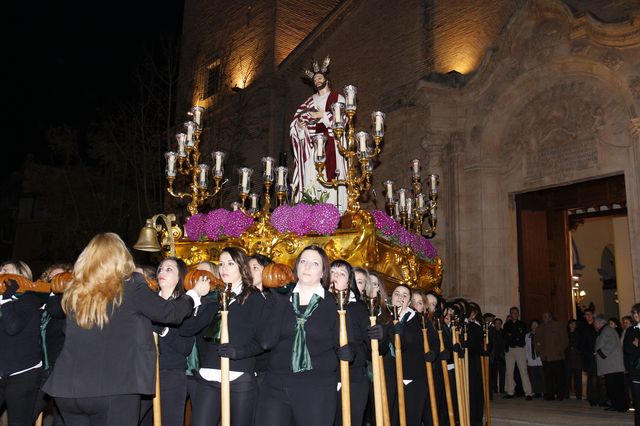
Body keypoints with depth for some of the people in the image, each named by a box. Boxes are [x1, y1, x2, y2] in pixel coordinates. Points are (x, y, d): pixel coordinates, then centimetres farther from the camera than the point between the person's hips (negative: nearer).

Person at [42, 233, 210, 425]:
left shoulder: (74, 291, 5)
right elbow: (169, 312, 0)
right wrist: (196, 293, 18)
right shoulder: (130, 286, -7)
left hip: (68, 387, 5)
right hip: (115, 388, -4)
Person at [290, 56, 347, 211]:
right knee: (312, 174, -7)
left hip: (330, 141, -4)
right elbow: (298, 118, 18)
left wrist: (324, 115, -12)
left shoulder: (337, 98, 10)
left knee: (329, 172, -15)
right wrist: (299, 124, -5)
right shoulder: (310, 101, 24)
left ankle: (333, 208, -19)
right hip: (312, 141, 4)